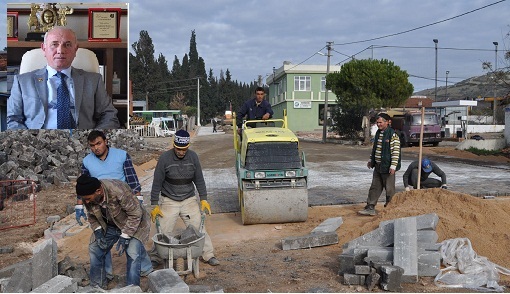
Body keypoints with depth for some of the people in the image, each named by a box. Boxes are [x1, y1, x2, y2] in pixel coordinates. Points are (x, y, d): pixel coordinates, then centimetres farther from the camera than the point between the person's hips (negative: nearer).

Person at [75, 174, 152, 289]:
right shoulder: (88, 196, -18)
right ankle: (96, 287, 19)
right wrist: (98, 232, -15)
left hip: (133, 223, -6)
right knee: (94, 250, 0)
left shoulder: (119, 191, -37)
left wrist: (125, 237, -29)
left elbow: (135, 214, -28)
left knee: (133, 254, -22)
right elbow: (92, 216, 2)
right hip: (109, 226, 6)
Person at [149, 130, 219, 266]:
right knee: (163, 231, 0)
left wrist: (203, 199, 1)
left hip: (189, 200, 2)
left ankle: (208, 255, 13)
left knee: (199, 228, 1)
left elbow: (199, 180, 4)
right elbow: (157, 183, -8)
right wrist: (154, 205, -8)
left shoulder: (193, 157, -5)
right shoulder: (165, 158, -14)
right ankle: (155, 256, 18)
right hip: (169, 201, -2)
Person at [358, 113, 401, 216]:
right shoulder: (378, 133, 12)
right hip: (377, 166, 8)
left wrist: (393, 166, -20)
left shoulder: (393, 135, -13)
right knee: (375, 187, 9)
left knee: (389, 189, 3)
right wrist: (371, 160, 22)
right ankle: (370, 208, 13)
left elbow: (396, 151, -16)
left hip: (387, 167, -8)